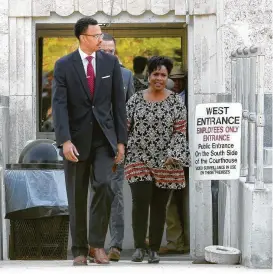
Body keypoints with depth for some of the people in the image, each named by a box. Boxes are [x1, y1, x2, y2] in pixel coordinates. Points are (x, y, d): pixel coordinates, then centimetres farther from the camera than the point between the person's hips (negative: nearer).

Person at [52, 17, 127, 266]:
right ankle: (79, 250, 14)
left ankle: (97, 244, -5)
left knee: (104, 186, -17)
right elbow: (59, 105, -9)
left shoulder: (111, 62, 4)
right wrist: (65, 140, -20)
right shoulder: (64, 65, -3)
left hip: (104, 137, 1)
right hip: (77, 138, -1)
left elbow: (119, 103, 5)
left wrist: (121, 140, 1)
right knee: (77, 197, 4)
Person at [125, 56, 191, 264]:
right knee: (140, 201, -13)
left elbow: (180, 132, -1)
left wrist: (173, 155, -12)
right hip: (139, 159, 0)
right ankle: (139, 247, -3)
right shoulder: (136, 99, 5)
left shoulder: (175, 101, 2)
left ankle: (154, 250, 14)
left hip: (165, 163, 0)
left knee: (159, 206, 5)